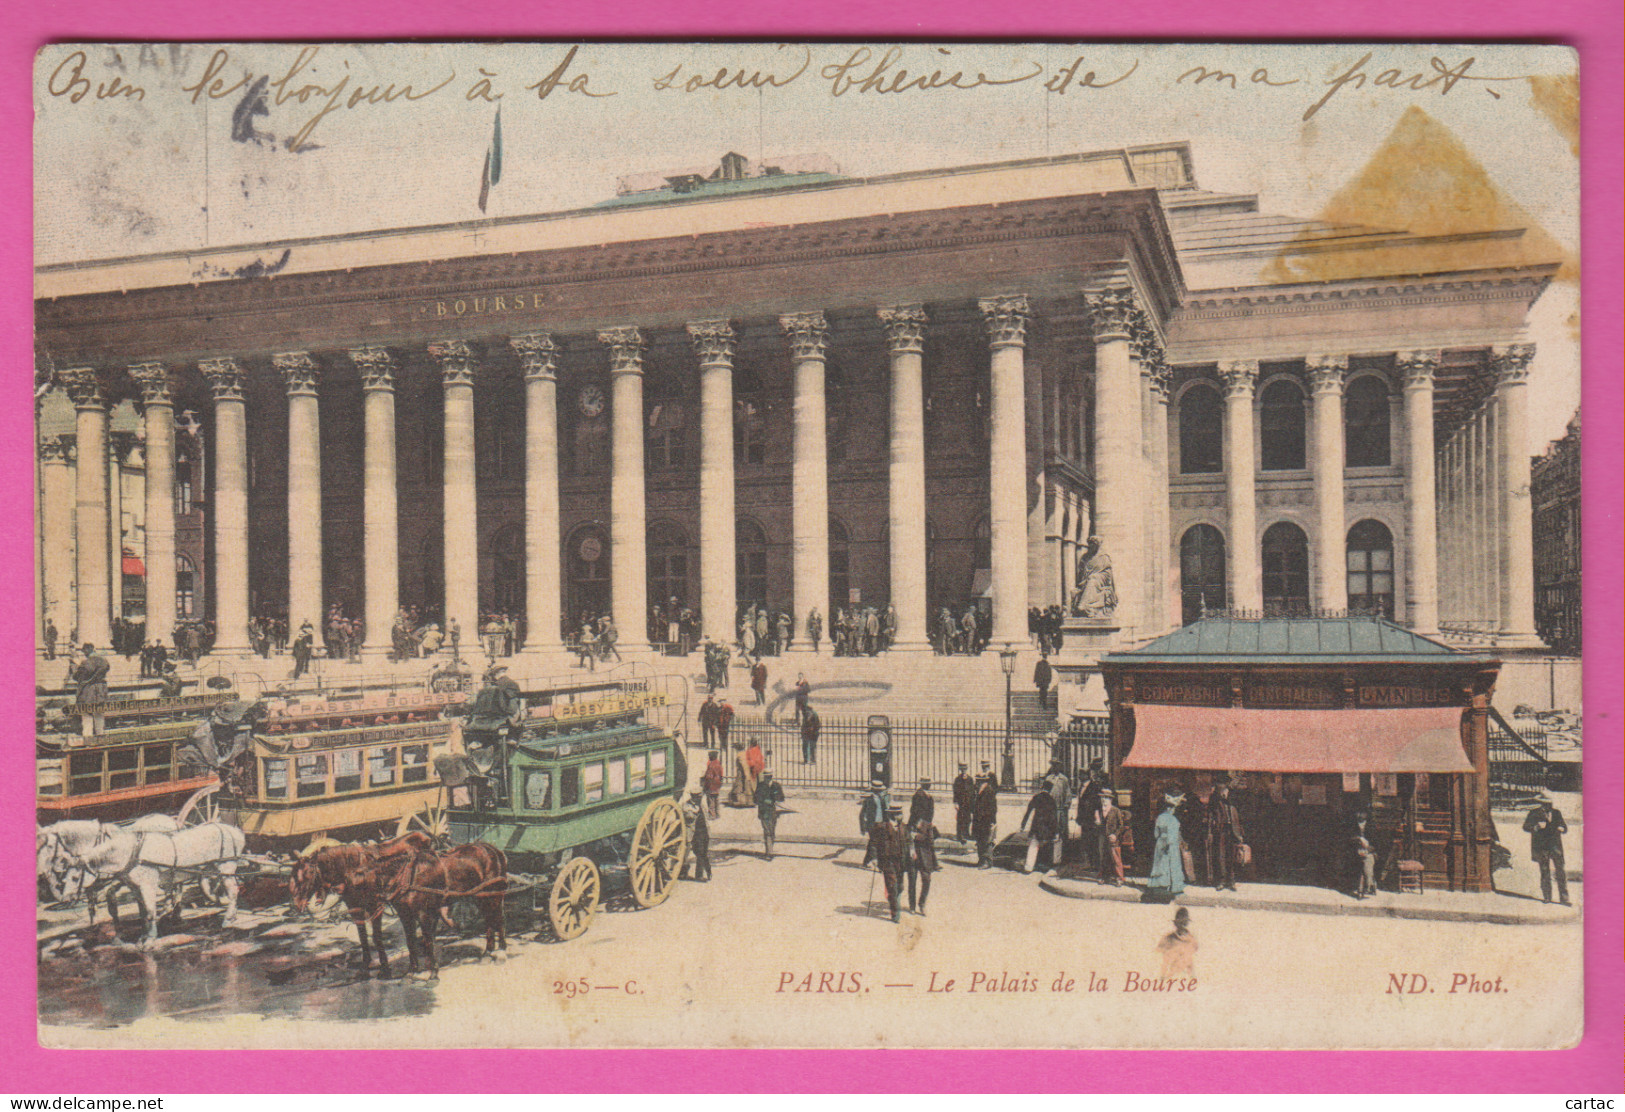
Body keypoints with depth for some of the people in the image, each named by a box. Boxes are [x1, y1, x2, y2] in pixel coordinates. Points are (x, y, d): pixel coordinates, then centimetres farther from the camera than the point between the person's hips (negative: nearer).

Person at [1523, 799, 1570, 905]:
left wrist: (1562, 828, -7)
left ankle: (1563, 898, -1)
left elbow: (1564, 827, 18)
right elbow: (1526, 827, 0)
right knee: (1545, 873, 1)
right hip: (1541, 847, -2)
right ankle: (1547, 897, 11)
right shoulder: (1534, 813, 3)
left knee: (1561, 872, -5)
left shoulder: (1557, 813, 13)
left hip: (1555, 847, 2)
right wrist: (1537, 827, -18)